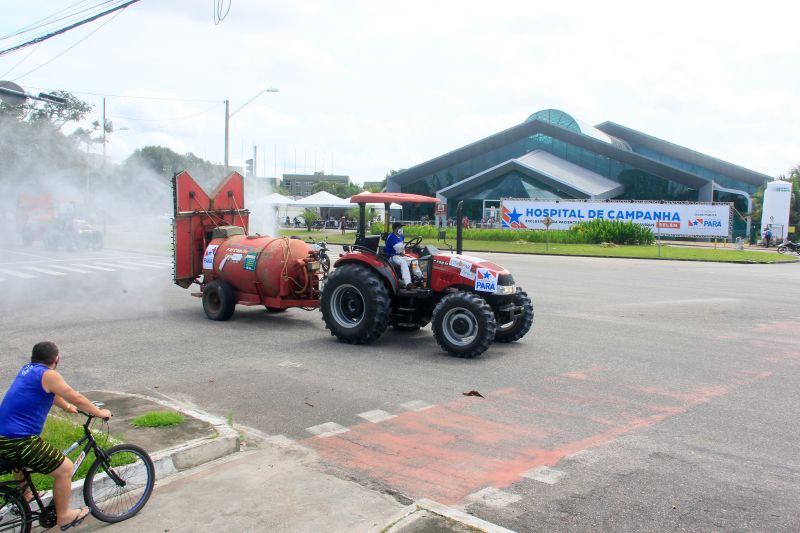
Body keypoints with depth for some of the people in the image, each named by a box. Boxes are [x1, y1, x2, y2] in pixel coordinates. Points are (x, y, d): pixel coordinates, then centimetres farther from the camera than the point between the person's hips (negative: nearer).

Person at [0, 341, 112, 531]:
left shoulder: (27, 369, 14)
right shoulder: (48, 375, -11)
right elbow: (76, 398, -6)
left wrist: (66, 406, 45)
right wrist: (100, 412, 8)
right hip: (18, 442, -10)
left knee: (22, 457, 41)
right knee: (65, 469, 1)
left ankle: (24, 496, 56)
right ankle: (63, 516, 13)